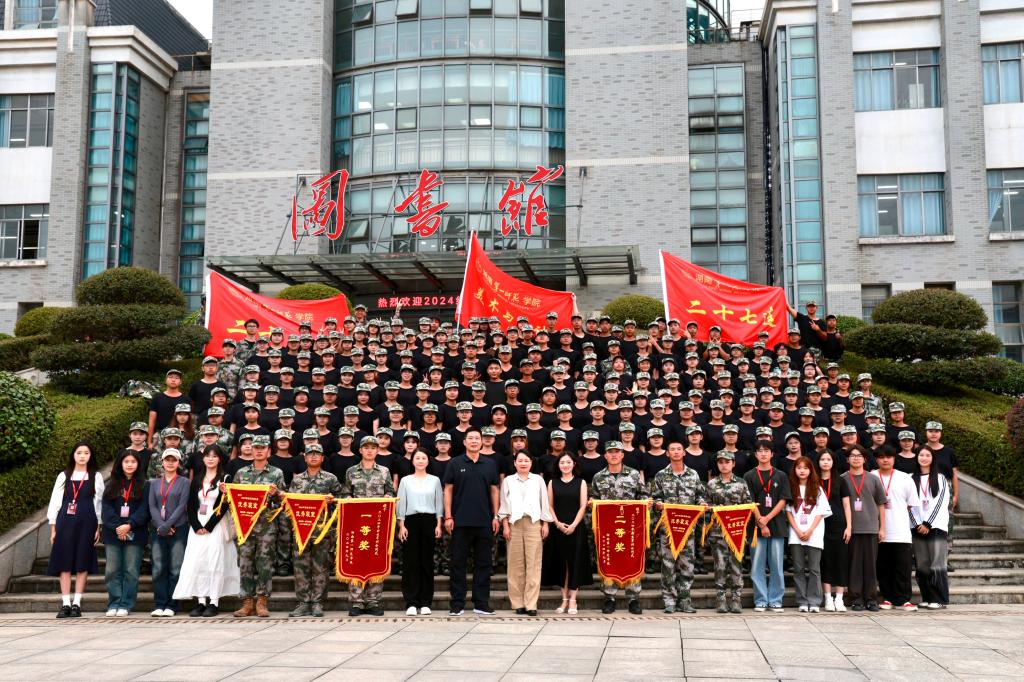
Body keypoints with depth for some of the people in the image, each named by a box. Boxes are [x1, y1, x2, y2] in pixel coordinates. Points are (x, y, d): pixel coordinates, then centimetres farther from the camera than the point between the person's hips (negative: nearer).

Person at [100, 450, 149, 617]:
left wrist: (129, 525, -15)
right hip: (112, 533, 2)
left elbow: (144, 510, -3)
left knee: (131, 571, -3)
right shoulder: (112, 485, 13)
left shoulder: (144, 486, 6)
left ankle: (125, 605, 3)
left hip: (134, 534, -2)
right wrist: (117, 527, -12)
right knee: (112, 570, 2)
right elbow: (106, 509, 2)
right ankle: (113, 604, 8)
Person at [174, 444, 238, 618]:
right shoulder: (197, 480, 14)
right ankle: (201, 601, 2)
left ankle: (214, 602, -3)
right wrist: (196, 526, -6)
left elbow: (224, 505, -6)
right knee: (196, 562, -2)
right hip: (197, 526, 4)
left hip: (216, 525, -4)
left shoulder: (225, 479, 1)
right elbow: (191, 506, 9)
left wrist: (208, 526, -11)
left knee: (215, 562, -6)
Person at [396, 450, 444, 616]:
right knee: (411, 562, -3)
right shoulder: (405, 481, 8)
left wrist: (438, 525, 0)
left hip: (429, 521, 1)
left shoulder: (435, 480, 10)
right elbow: (401, 504, 5)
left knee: (427, 561, 1)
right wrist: (401, 526, -3)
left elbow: (439, 504, 9)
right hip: (411, 521, -1)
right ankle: (411, 603, 0)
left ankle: (425, 603, 6)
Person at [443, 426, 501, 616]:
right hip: (460, 522, -2)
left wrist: (496, 516, 4)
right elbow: (448, 490, 2)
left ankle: (481, 604, 12)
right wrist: (448, 516, -6)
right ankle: (457, 603, 9)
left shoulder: (490, 465, 10)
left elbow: (494, 491, 11)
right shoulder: (455, 463, 3)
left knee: (483, 563, 5)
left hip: (484, 522, 2)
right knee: (458, 563, 2)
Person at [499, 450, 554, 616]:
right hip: (514, 523, 0)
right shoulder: (508, 481, 11)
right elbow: (504, 504, 9)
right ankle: (518, 603, 3)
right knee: (516, 565, -2)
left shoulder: (538, 480, 11)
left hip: (534, 523, 0)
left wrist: (545, 524, 4)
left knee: (533, 564, -6)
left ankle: (531, 604, -5)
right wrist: (505, 526, 2)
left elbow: (544, 503, 11)